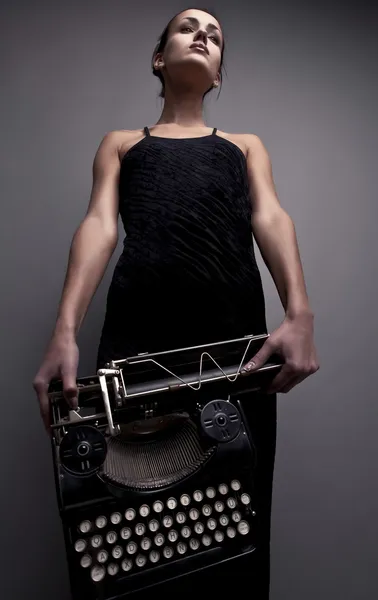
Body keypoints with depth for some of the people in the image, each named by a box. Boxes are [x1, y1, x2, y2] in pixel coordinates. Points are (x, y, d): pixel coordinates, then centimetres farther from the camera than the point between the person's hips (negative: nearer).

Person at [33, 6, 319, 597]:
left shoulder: (246, 144, 26)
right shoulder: (121, 143, 23)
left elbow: (271, 218, 7)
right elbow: (99, 225, 6)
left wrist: (299, 315, -13)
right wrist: (65, 330, -11)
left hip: (237, 335, 1)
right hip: (136, 336, 0)